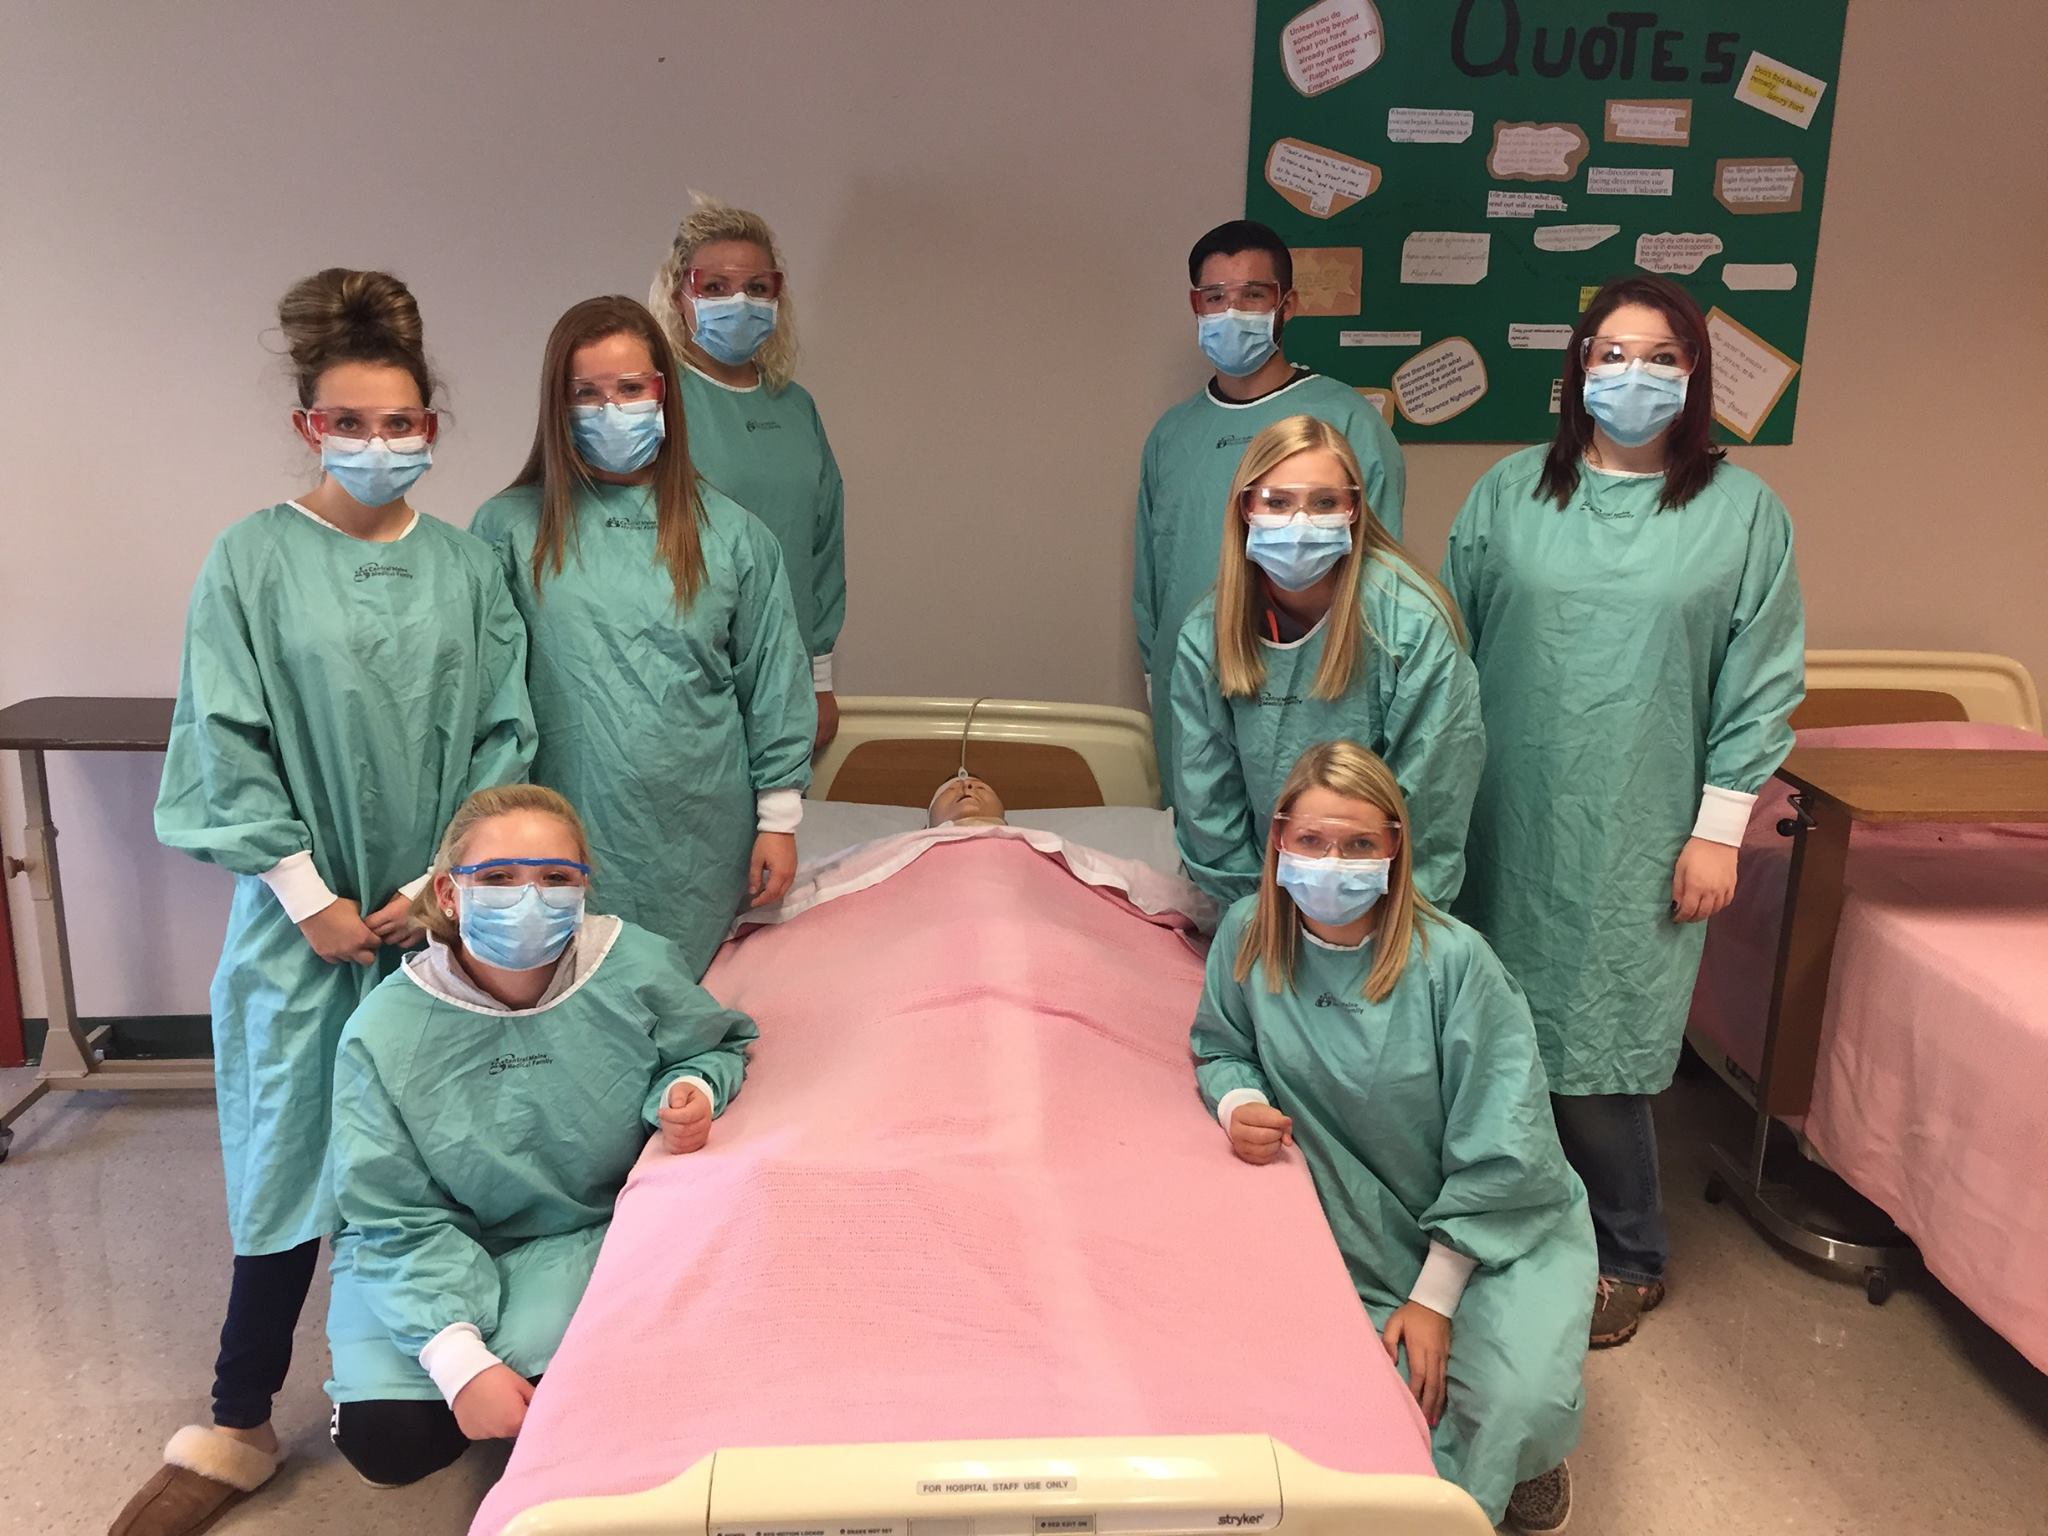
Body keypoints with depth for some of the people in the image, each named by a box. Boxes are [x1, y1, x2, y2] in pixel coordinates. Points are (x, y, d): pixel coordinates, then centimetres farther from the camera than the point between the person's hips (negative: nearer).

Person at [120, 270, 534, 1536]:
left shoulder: (467, 567, 3)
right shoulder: (253, 560, -3)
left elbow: (504, 736, 1)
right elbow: (227, 748, -5)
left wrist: (445, 881, -7)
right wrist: (309, 897, -8)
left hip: (448, 914, 2)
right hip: (309, 919, -2)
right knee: (295, 1156, 4)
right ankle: (239, 1429, 19)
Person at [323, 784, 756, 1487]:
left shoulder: (639, 968, -18)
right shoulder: (384, 1034, -20)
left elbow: (721, 1045, 5)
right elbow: (401, 1223, -16)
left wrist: (689, 1090, -19)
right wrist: (458, 1358, -27)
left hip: (579, 1233, 0)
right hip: (432, 1249, 0)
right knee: (386, 1442, -15)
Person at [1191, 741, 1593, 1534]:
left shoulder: (1454, 961, -22)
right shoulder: (1247, 935, -12)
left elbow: (1499, 1155, -17)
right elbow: (1219, 1049, 6)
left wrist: (1433, 1298, -14)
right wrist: (1237, 1101, -19)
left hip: (1499, 1225, -2)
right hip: (1361, 1240, 3)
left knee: (1516, 1406, -24)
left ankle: (1522, 1459, 16)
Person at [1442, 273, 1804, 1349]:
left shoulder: (1741, 512, 1)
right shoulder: (1511, 492, 4)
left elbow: (1762, 684, 1)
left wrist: (1719, 826, -3)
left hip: (1637, 842, -2)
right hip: (1508, 825, 2)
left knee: (1596, 1053, 1)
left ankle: (1628, 1259, 24)